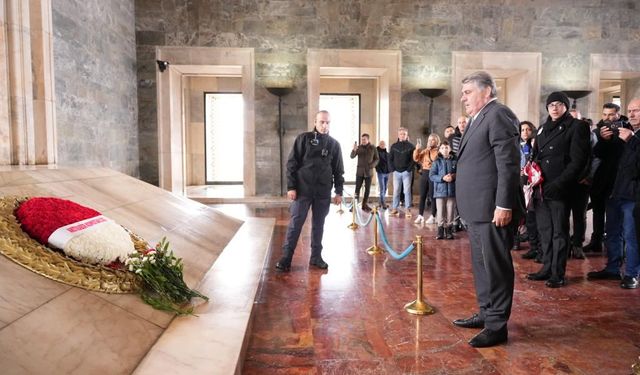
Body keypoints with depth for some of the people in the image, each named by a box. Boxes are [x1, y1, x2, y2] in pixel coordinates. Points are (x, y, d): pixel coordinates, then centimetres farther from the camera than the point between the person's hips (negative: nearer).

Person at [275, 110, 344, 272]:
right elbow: (291, 164, -3)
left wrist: (339, 191, 6)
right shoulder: (303, 138, -1)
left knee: (318, 225, 9)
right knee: (295, 223, -1)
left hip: (323, 192, 3)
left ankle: (316, 257, 20)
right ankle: (286, 257, 6)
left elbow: (338, 170, 10)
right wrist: (291, 187, -9)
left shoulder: (334, 144, 7)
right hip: (302, 190, -2)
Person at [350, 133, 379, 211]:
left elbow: (376, 159, 6)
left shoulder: (373, 148, 1)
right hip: (360, 171, -1)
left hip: (368, 171, 1)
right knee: (357, 188, -4)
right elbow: (352, 156, -9)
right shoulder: (359, 147, 0)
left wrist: (372, 165, -11)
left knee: (367, 189, 5)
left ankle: (364, 204, 14)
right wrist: (354, 149, -28)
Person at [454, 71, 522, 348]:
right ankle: (486, 313, 32)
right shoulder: (477, 119, 18)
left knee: (495, 265, 0)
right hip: (476, 208, 10)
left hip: (492, 208, -10)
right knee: (481, 264, 18)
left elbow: (509, 163, -19)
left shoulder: (498, 115, -11)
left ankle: (497, 326, 12)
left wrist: (504, 205, -22)